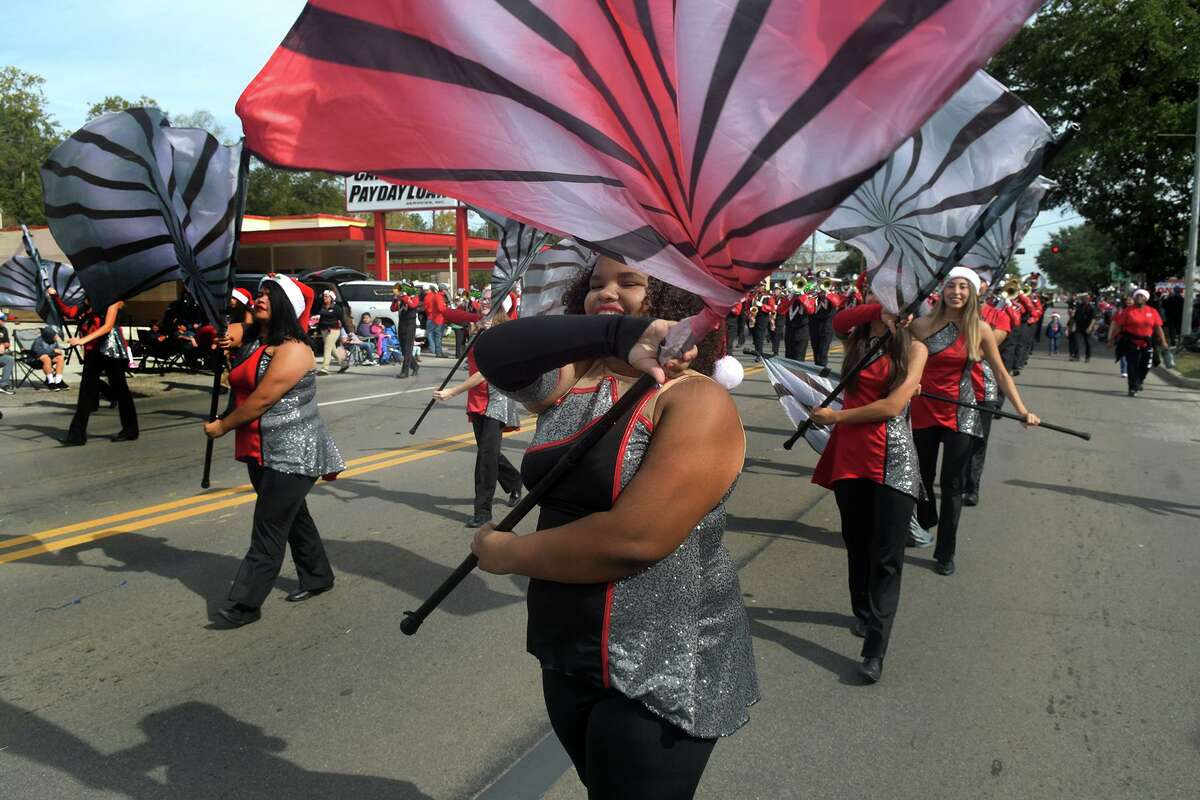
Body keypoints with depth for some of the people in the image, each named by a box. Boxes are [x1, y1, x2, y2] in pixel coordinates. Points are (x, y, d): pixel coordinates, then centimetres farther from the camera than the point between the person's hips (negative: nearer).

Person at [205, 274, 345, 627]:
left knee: (269, 527, -7)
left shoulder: (293, 350, -16)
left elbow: (262, 399, -19)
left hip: (291, 452, -9)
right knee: (293, 516, 19)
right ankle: (317, 577, 35)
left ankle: (246, 603, -3)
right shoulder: (250, 343, 10)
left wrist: (221, 426, -8)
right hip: (261, 450, 9)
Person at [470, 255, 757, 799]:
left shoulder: (697, 402, -17)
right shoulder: (571, 381, 2)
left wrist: (506, 553, -13)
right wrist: (617, 333, -29)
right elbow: (495, 354, -17)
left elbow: (633, 539, -26)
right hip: (566, 657, 7)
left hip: (660, 676, -6)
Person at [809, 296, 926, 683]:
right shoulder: (855, 338, 10)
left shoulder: (914, 348, 2)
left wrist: (836, 417, -5)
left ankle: (875, 650, -1)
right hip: (850, 455, 3)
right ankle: (863, 612, 39)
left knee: (887, 556, -5)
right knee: (856, 542, 16)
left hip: (893, 460, -3)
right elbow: (837, 322, -16)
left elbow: (893, 406, -9)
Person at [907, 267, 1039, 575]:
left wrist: (1022, 410, -7)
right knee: (923, 476, 12)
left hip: (961, 414, -1)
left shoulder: (980, 329, -3)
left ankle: (945, 552, 12)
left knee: (952, 485, 1)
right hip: (924, 410, 1)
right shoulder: (922, 325, -3)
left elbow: (1001, 373, 0)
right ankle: (925, 523, 41)